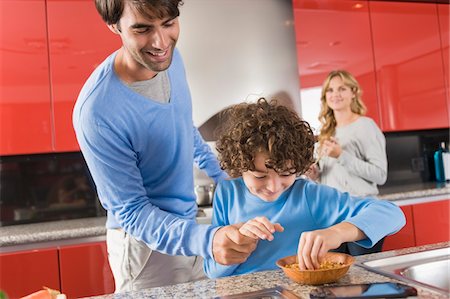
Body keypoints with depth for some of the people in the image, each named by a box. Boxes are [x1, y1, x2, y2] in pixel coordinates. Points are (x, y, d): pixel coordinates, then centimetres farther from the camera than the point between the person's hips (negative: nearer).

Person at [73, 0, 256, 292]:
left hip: (186, 225, 7)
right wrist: (207, 240, -38)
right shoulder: (97, 112, -30)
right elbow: (131, 212, -23)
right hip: (146, 245, -6)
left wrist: (221, 174, 17)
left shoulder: (170, 57, -9)